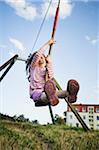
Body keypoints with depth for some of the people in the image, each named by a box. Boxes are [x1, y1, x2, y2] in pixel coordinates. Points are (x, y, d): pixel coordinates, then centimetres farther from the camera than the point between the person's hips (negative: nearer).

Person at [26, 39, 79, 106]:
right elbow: (38, 54, -1)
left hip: (44, 92, 3)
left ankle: (69, 94, -68)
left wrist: (49, 63, -1)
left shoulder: (47, 69, 23)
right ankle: (50, 97, -78)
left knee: (55, 93, -35)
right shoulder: (33, 67, 15)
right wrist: (47, 44, 4)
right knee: (44, 96, -42)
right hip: (36, 92, -2)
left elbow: (51, 77, -3)